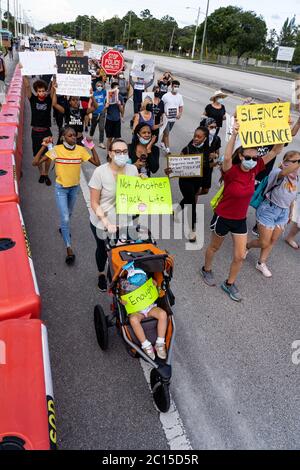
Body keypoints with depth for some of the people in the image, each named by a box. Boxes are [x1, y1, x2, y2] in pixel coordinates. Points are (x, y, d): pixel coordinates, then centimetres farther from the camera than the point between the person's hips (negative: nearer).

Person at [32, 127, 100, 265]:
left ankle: (64, 228, 59)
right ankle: (69, 249, 1)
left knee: (68, 213, 26)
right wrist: (44, 147, -28)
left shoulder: (80, 150, -11)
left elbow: (97, 163, -17)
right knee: (65, 218, -8)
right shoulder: (56, 150, -17)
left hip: (75, 187, 4)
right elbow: (35, 163, -20)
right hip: (61, 188, -3)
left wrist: (92, 147, -21)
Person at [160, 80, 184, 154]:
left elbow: (181, 107, 9)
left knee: (167, 132, 20)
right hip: (166, 118, -5)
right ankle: (167, 148, -2)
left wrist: (180, 114, -10)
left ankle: (162, 143, 39)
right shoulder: (166, 96, -10)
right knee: (166, 133, -4)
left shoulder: (180, 96, 3)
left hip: (174, 118, 5)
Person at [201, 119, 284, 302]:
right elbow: (227, 158, -47)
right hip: (223, 218, -5)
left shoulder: (254, 169, -9)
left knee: (240, 256, 8)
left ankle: (230, 284, 30)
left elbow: (275, 151, -10)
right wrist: (234, 135, -58)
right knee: (215, 247, 19)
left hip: (241, 220, 5)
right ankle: (206, 270, 47)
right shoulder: (232, 171, -24)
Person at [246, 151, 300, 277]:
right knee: (264, 243, 1)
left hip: (283, 212, 7)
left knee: (272, 241, 12)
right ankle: (247, 245, 32)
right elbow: (284, 173, -46)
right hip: (269, 209, -6)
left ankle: (261, 264, 31)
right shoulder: (277, 172, -19)